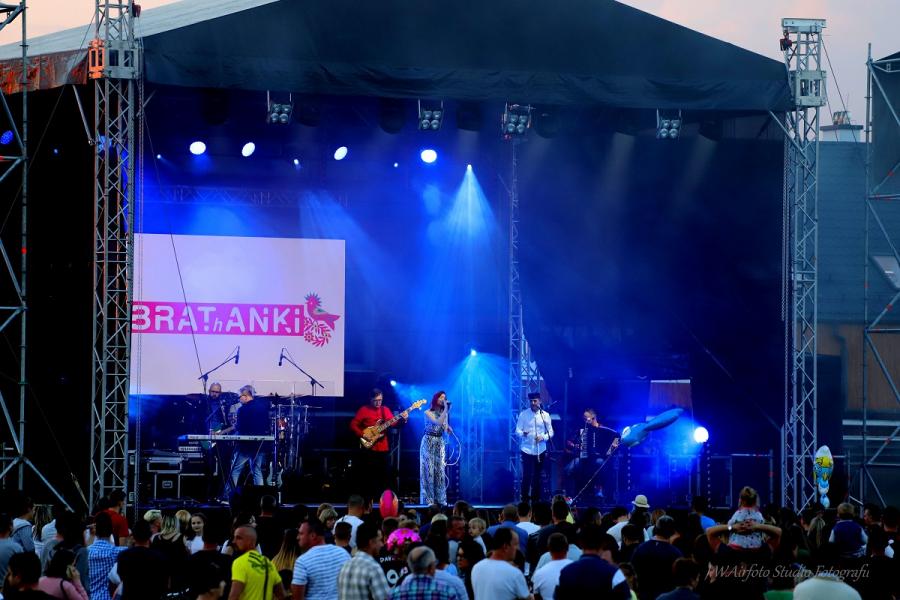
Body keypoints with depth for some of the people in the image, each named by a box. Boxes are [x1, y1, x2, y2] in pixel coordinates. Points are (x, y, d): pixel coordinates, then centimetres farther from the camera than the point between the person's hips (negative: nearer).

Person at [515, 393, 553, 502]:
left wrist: (543, 437, -14)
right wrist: (522, 433, -24)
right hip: (527, 450, -2)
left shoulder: (545, 415, 5)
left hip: (540, 451, 2)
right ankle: (525, 500, 1)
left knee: (537, 477, 6)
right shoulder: (523, 414, 1)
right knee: (526, 476, -7)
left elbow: (550, 432, 7)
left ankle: (536, 499, 15)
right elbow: (517, 430, -1)